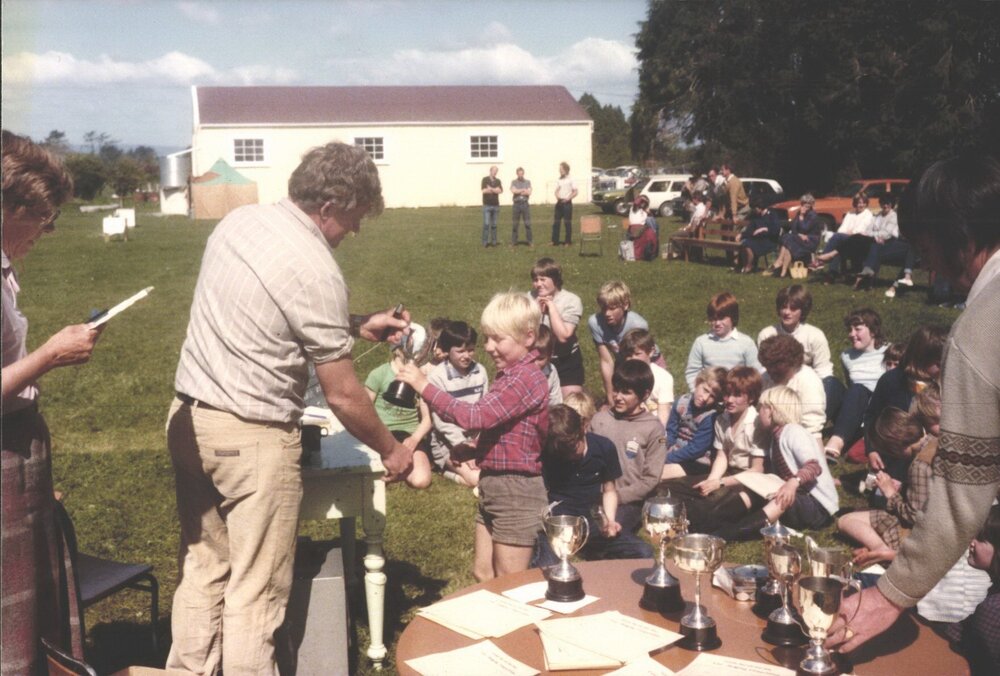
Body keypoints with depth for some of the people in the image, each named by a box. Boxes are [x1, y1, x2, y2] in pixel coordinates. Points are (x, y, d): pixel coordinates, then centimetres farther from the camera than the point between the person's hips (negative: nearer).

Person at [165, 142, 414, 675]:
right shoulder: (316, 269, -18)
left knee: (203, 567, 18)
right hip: (250, 436, -8)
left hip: (189, 418, 8)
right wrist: (391, 450, 3)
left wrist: (356, 325, 20)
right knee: (256, 590, 5)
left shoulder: (237, 221, 5)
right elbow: (342, 396, -12)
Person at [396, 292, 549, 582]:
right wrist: (473, 450, 4)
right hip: (493, 485, 10)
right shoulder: (509, 376, 13)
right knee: (482, 574, 18)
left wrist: (425, 387, -24)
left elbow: (475, 416, -28)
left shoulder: (526, 379, -21)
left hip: (516, 490, -10)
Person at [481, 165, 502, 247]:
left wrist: (491, 189, -11)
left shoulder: (498, 181, 12)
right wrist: (495, 190, -6)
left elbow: (500, 191, -4)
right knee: (486, 224, -8)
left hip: (496, 205, 4)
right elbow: (484, 190, -13)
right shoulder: (485, 179, 0)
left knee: (494, 224, 6)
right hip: (487, 205, -4)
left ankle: (493, 241, 11)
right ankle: (485, 242, -4)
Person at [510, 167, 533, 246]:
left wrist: (518, 191, -6)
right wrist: (523, 190, -7)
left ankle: (530, 241, 4)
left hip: (525, 204, 1)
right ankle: (514, 241, 10)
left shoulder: (528, 182, 10)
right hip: (516, 204, -1)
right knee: (515, 224, 4)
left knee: (528, 224, -2)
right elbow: (513, 191, -11)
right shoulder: (513, 182, 7)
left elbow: (529, 193, -3)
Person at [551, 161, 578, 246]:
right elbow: (556, 190, 13)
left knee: (567, 223, -1)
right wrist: (557, 196, -9)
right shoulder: (558, 180, 11)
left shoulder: (570, 180, -4)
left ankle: (568, 241, 5)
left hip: (567, 203, -5)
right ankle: (555, 241, 8)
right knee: (556, 222, 3)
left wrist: (568, 198, -16)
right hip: (559, 203, 5)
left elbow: (576, 192, -5)